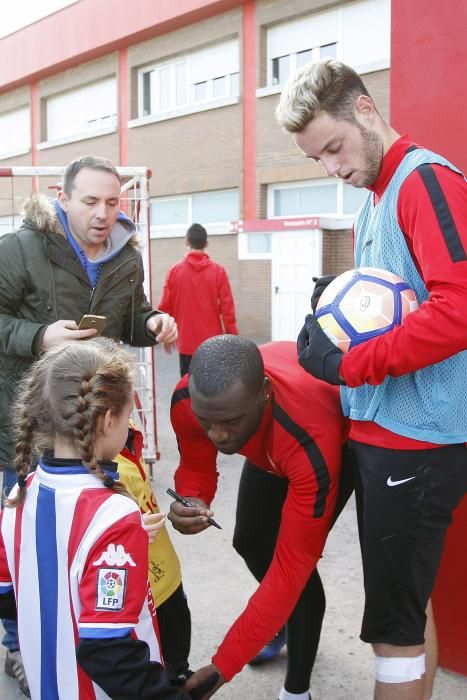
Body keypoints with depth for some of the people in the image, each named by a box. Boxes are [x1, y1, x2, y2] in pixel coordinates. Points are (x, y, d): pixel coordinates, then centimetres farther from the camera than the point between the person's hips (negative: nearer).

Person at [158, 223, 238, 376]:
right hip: (213, 343, 0)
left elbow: (165, 307, 2)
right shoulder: (218, 271, -4)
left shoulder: (174, 271, -2)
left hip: (186, 342, 1)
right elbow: (227, 308, -5)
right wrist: (232, 338, 5)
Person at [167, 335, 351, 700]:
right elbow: (196, 467, -13)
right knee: (250, 541, 12)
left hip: (342, 441, -5)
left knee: (298, 563, -17)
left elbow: (291, 565, -43)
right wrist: (190, 502, -40)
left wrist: (222, 667, -42)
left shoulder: (313, 441, -48)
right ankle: (282, 621, 44)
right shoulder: (187, 400, -34)